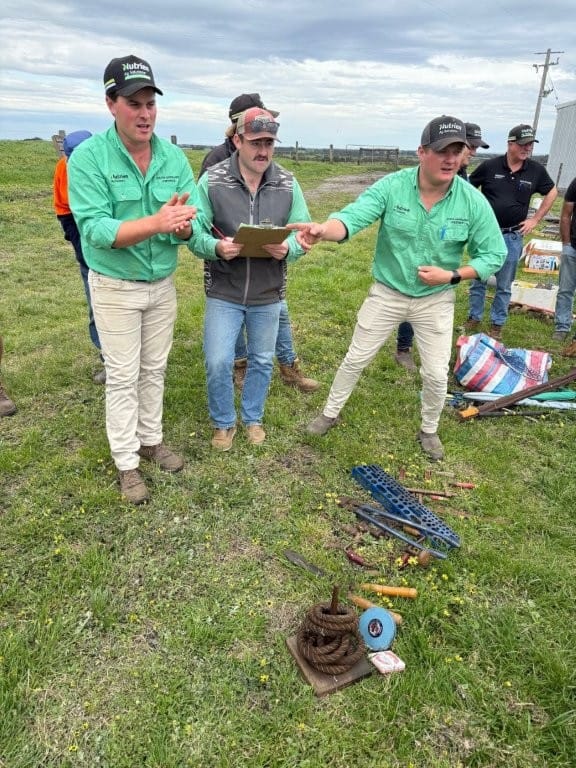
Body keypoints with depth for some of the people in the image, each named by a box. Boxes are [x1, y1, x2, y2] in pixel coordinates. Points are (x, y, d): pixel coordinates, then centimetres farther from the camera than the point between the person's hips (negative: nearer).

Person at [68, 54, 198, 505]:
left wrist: (182, 223, -33)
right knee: (123, 376, 4)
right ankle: (126, 462, 19)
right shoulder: (88, 157, -15)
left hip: (163, 284, 4)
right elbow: (95, 229, -25)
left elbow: (192, 223, -9)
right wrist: (157, 222, -36)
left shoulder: (175, 157, -4)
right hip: (115, 287, -4)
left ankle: (151, 439, 34)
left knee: (155, 369, 15)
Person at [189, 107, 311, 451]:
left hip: (268, 294, 2)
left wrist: (287, 249, -23)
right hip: (223, 293, -2)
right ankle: (224, 422, 26)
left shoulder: (288, 184, -3)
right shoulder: (212, 181, -9)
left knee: (262, 361, 15)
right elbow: (195, 233, -7)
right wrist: (217, 247, -28)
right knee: (218, 362, -1)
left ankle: (253, 418, 38)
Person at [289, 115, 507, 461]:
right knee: (355, 359, 11)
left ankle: (429, 430, 36)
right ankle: (330, 413, 35)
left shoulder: (474, 202, -14)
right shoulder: (391, 186, -18)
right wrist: (323, 229, -55)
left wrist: (452, 275, -20)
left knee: (436, 374, 8)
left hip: (436, 300, 1)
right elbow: (353, 217, -32)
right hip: (387, 293, 0)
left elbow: (494, 255, -6)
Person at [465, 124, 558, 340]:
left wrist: (535, 219, 8)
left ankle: (497, 325, 21)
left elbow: (552, 192, 15)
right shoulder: (490, 166, -7)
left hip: (512, 237, 1)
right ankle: (474, 319, 24)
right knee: (478, 280, 9)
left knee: (504, 286, 8)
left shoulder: (536, 170, -1)